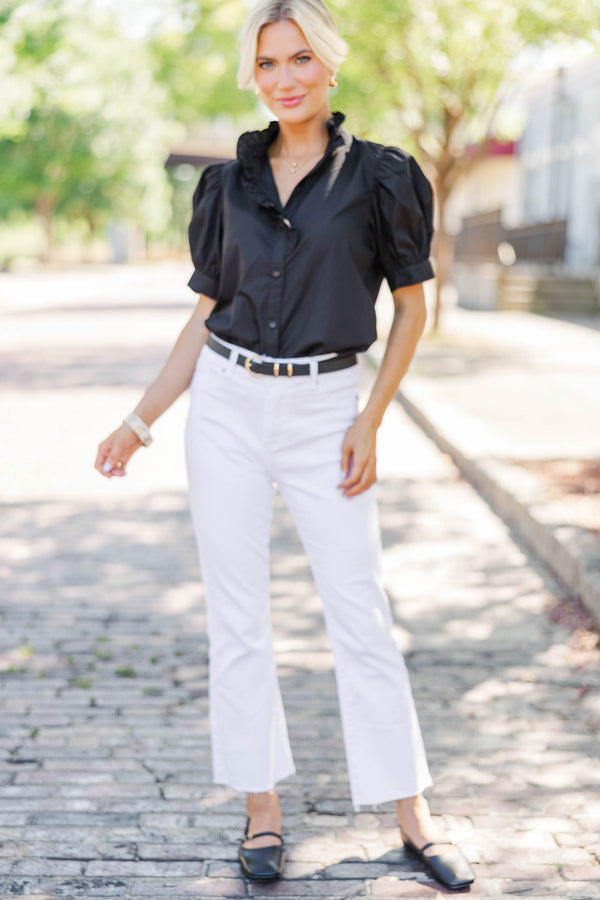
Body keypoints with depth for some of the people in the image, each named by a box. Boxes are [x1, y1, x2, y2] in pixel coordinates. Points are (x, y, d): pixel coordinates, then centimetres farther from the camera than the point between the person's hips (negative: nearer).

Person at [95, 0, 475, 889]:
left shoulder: (377, 176, -1)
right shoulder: (229, 184, 7)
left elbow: (411, 302, 4)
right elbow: (206, 318, 11)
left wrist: (371, 420, -5)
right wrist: (138, 423, 8)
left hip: (322, 410, -2)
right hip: (226, 406, 3)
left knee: (360, 615, 0)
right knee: (237, 617, 5)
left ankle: (413, 814, 13)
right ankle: (263, 808, 18)